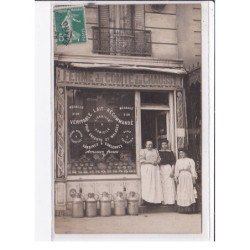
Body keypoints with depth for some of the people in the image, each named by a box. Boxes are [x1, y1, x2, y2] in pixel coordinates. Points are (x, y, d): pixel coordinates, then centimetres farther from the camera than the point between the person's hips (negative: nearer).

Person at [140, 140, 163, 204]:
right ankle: (146, 199, -9)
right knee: (147, 184, -10)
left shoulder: (155, 151, 18)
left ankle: (156, 199, 2)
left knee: (156, 184, -1)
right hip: (146, 169, -5)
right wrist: (150, 162, -15)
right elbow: (141, 160, -8)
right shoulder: (143, 151, 2)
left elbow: (159, 159, 17)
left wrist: (156, 162, -6)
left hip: (155, 169, 5)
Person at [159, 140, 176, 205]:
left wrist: (172, 171, -11)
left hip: (168, 168, -3)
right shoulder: (159, 152, 11)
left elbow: (173, 162, -2)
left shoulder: (170, 152, 2)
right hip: (161, 168, 3)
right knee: (163, 184, 1)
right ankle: (164, 200, 4)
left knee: (169, 184, -6)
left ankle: (170, 200, -4)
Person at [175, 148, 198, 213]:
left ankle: (189, 208, -3)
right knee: (181, 192, -2)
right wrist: (176, 178, -1)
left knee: (189, 192, -4)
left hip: (188, 177, -3)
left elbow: (193, 170, -1)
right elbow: (176, 170, 10)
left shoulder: (190, 160, 5)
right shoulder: (178, 161, 15)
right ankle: (182, 208, -1)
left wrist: (194, 178, -9)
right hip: (181, 178, 3)